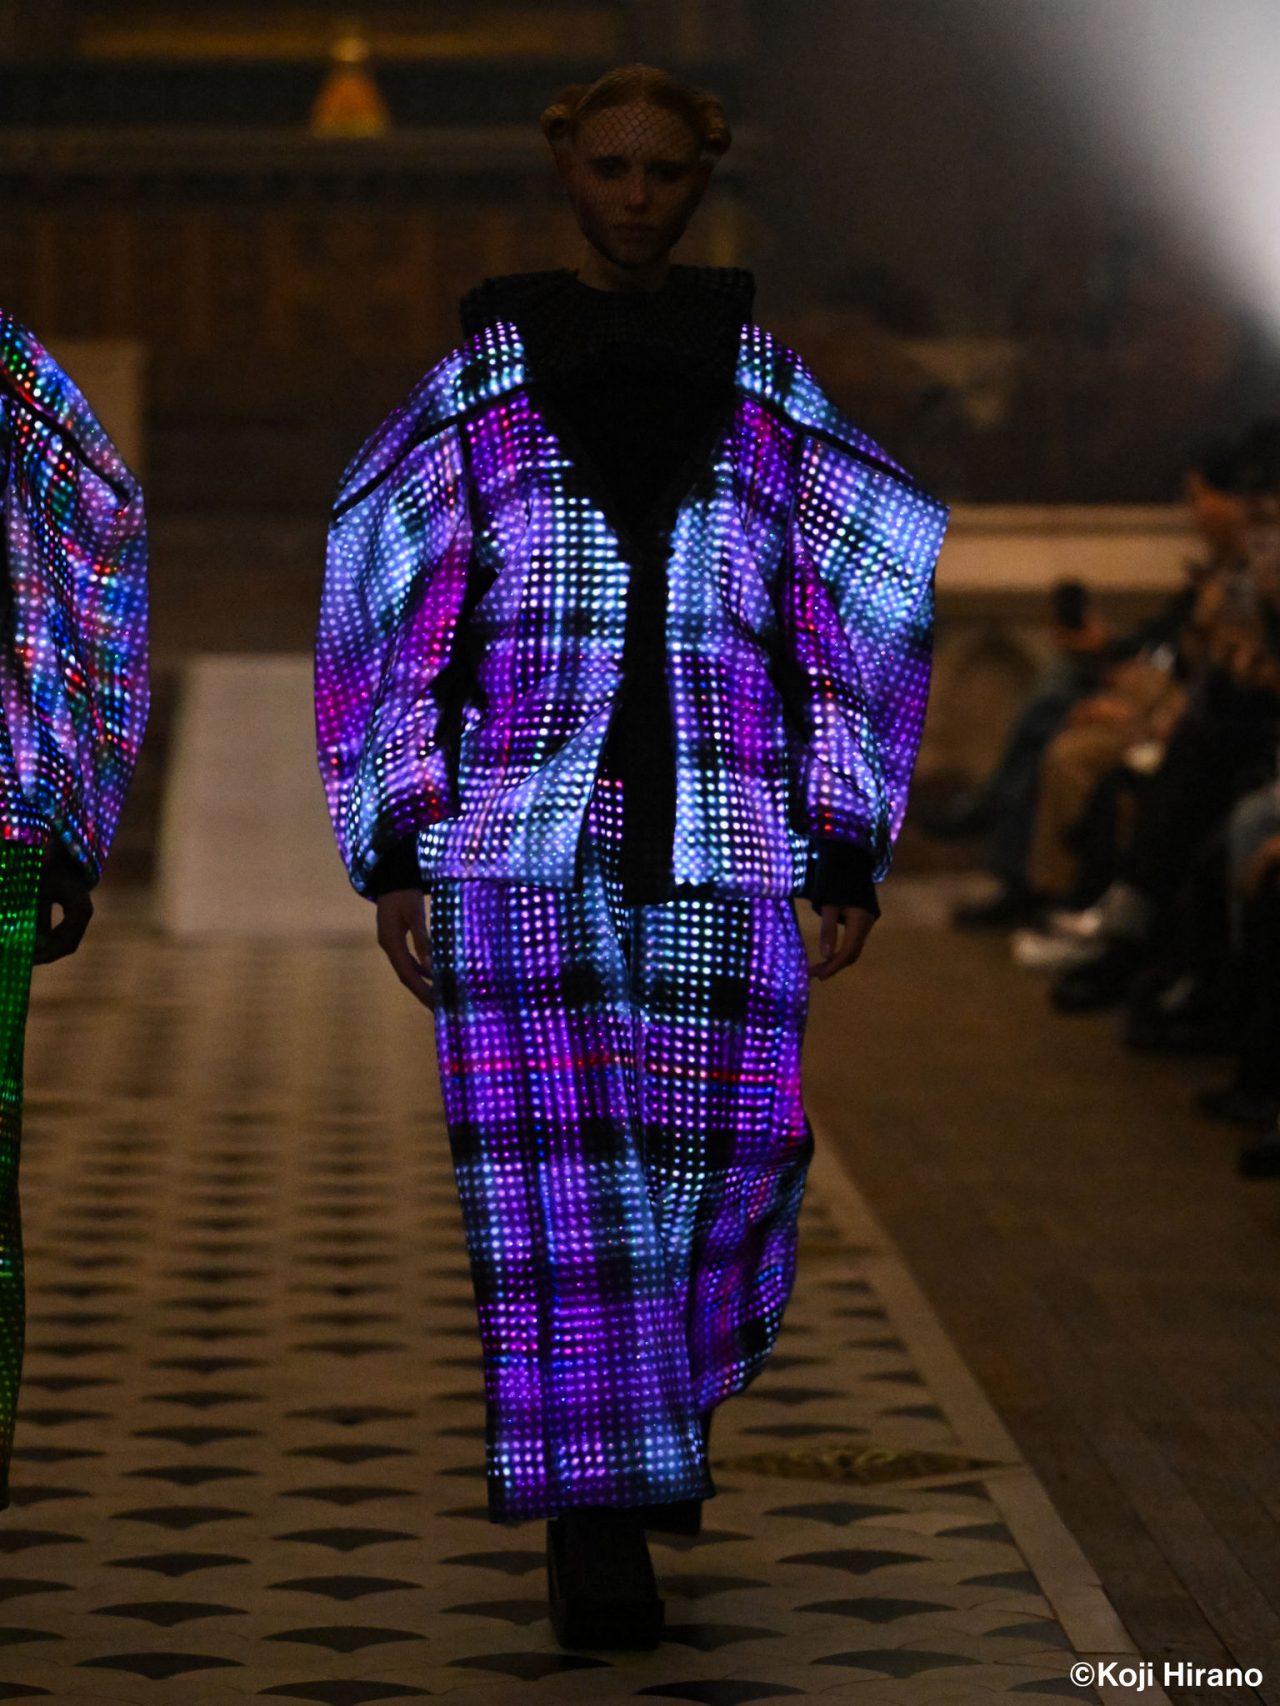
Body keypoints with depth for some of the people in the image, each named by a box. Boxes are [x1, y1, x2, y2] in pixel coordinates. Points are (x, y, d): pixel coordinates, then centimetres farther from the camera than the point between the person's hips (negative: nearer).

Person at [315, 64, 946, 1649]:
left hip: (723, 837, 2)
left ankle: (662, 1404, 35)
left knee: (714, 1154, 4)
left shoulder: (768, 390, 8)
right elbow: (392, 618, 5)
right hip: (528, 825, -1)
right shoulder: (479, 384, 5)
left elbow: (858, 622, 9)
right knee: (561, 1165, -8)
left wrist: (850, 858, 4)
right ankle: (594, 1526, -5)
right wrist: (392, 856, -1)